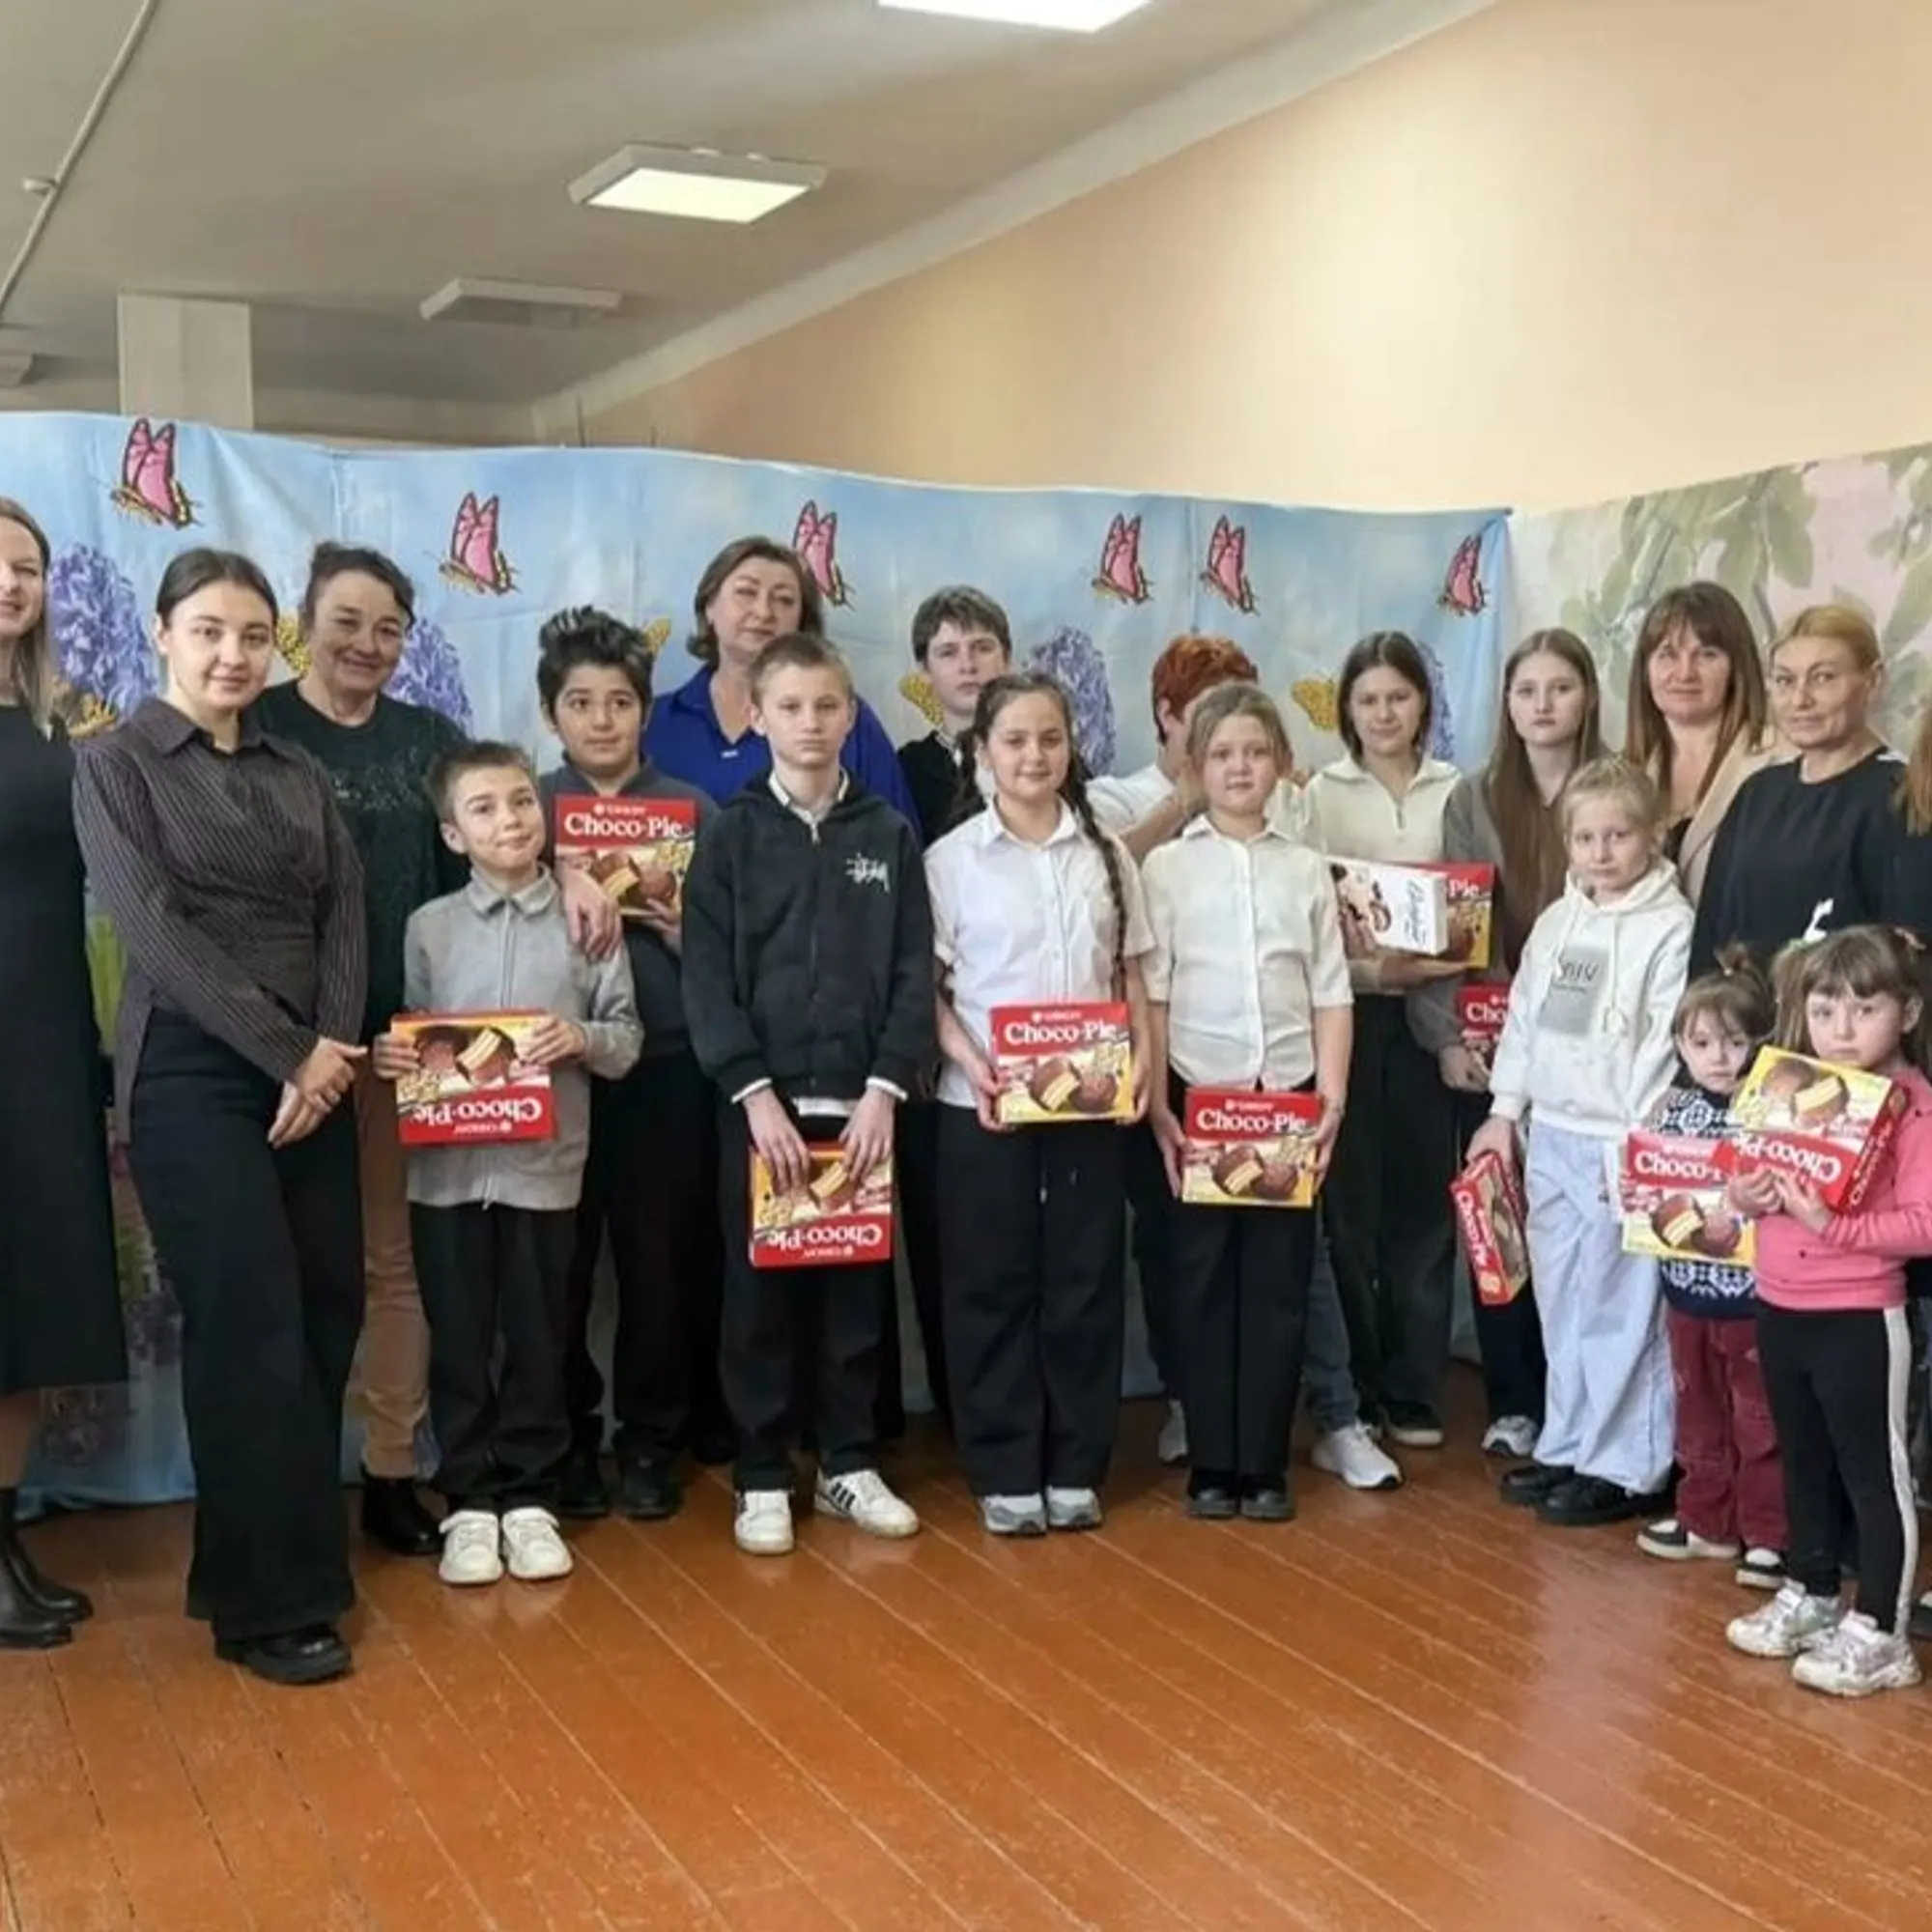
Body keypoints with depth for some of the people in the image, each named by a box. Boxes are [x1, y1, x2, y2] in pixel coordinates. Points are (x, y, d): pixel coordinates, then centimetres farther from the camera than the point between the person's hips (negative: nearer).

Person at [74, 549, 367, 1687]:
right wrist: (286, 1051, -14)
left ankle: (302, 1548, 24)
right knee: (251, 1326, -5)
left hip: (315, 1071, 5)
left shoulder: (303, 776, 14)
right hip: (192, 1072, -5)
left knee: (331, 1310, 5)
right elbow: (154, 930, -10)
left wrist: (330, 1050, -10)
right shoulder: (117, 763, 0)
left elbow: (345, 917, 6)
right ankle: (268, 1601, 8)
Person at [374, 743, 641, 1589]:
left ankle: (530, 1500, 22)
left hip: (545, 1167, -1)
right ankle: (469, 1503, 21)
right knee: (458, 1343, 8)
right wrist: (392, 1057, -13)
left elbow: (628, 1036, 2)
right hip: (448, 1167, 1)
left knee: (537, 1341, 9)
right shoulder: (429, 926, 3)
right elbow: (407, 1032, 8)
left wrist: (581, 1039, -17)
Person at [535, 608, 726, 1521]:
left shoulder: (693, 809, 7)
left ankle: (651, 1440, 19)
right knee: (560, 1261, 3)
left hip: (668, 1063, 1)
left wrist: (691, 937, -10)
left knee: (663, 1256, 5)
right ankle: (567, 1439, 19)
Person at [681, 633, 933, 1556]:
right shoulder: (729, 835, 1)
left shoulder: (889, 835, 5)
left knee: (857, 1287, 9)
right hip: (759, 1100, -1)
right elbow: (707, 978, -4)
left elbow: (914, 972, 1)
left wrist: (885, 1089, -9)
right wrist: (754, 1092, -14)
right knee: (760, 1292, 5)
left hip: (860, 1100, 1)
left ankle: (849, 1464, 22)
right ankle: (763, 1477, 16)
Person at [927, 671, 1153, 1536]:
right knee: (994, 1286, 4)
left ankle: (1074, 1468, 19)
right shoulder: (952, 857, -1)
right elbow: (927, 988, -3)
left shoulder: (1105, 853, 7)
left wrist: (1143, 1060, -5)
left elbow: (1130, 975, 10)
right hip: (985, 1104, -2)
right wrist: (972, 1065, -17)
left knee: (1086, 1282, 7)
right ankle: (1006, 1473, 15)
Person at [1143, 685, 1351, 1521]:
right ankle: (1211, 1465, 13)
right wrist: (1157, 1106, -7)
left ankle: (1265, 1464, 14)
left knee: (1280, 1281, 5)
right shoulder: (1167, 865, 2)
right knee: (1203, 1280, 4)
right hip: (1198, 1094, -1)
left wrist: (1332, 1097, -3)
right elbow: (1150, 994, -2)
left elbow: (1332, 992, 6)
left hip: (1289, 1094, 2)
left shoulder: (1306, 868, 8)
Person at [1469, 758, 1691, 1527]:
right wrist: (1504, 1110, 12)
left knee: (1620, 1310, -1)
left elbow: (1670, 1042, -14)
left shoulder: (1671, 926, -9)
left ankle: (1625, 1466, 9)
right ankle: (1568, 1447, 25)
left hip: (1622, 1143, -7)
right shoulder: (1556, 922, 12)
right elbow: (1522, 1018, 16)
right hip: (1551, 1134, 7)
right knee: (1561, 1304, 14)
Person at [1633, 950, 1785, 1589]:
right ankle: (1706, 1522, 31)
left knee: (1761, 1419, 7)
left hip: (1753, 1294, -5)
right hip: (1687, 1288, 5)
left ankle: (1767, 1537, 19)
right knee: (1698, 1411, 17)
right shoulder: (1672, 1107, 2)